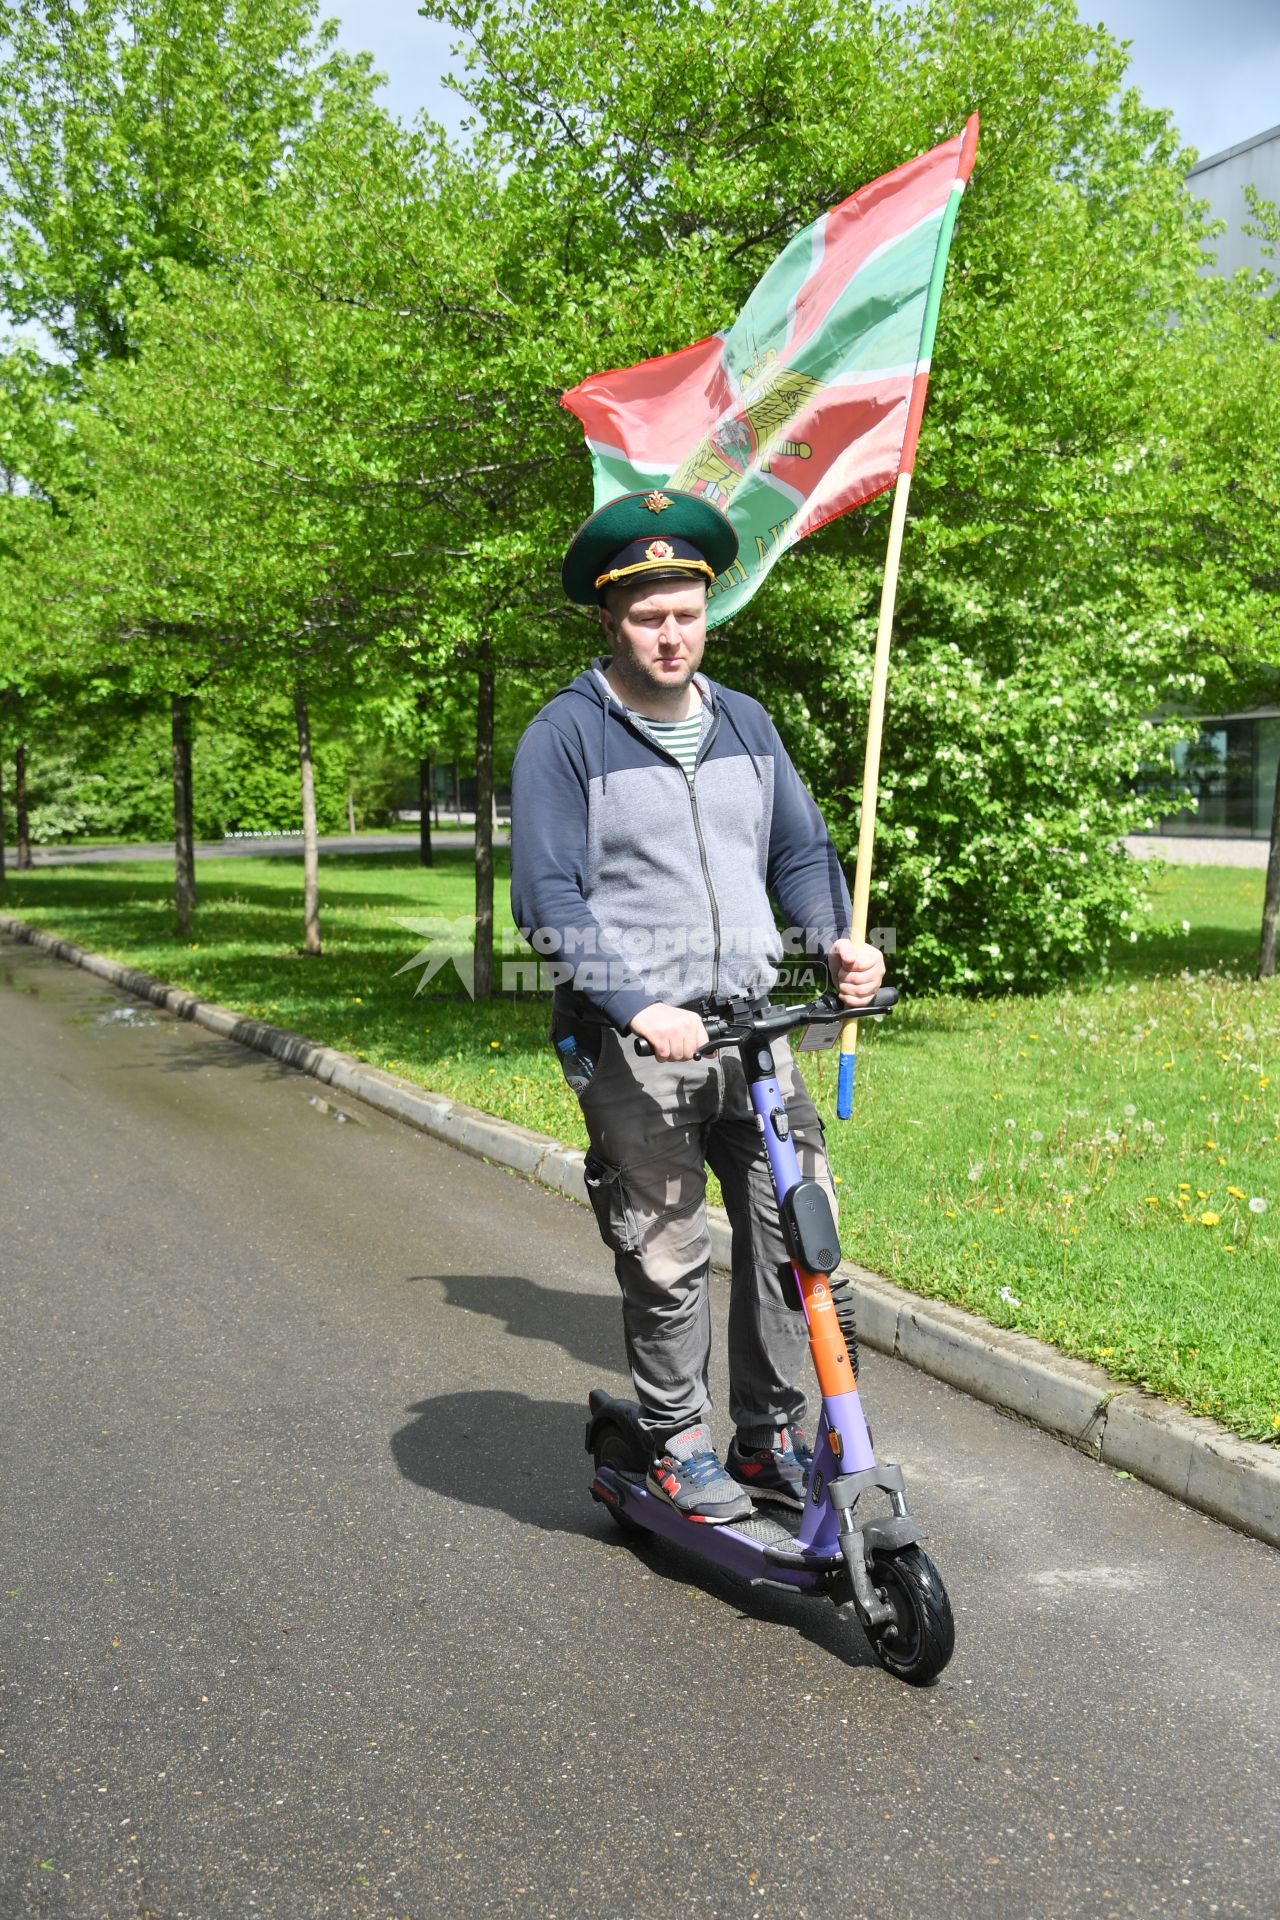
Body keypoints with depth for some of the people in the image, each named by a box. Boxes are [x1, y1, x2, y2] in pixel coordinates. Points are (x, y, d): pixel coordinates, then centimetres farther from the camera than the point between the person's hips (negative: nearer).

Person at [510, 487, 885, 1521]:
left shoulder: (744, 723, 10)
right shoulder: (565, 735, -6)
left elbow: (801, 851, 17)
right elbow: (547, 901, -10)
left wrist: (839, 941, -2)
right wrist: (640, 1009, -19)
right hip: (633, 1044, -5)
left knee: (797, 1226, 4)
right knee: (666, 1259, 2)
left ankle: (771, 1439, 20)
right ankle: (679, 1446, 22)